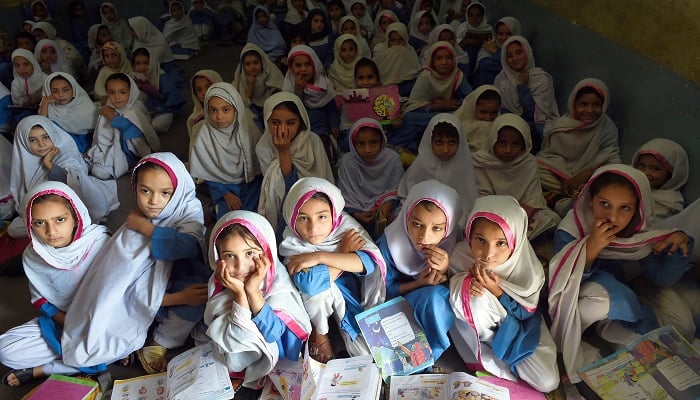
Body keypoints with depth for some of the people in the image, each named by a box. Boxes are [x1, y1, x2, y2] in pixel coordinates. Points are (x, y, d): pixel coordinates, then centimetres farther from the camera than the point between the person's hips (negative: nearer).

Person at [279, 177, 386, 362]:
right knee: (316, 284, -35)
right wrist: (344, 252, -30)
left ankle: (342, 325, 16)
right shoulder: (292, 242, -25)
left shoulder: (346, 225, -20)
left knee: (368, 353, -15)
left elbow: (372, 260, -34)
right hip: (315, 304, -1)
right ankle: (319, 332, -4)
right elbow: (309, 283, -40)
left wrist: (319, 257, -37)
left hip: (350, 295, 1)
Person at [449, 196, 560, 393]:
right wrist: (466, 285, -36)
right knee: (475, 295, -36)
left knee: (548, 382, -12)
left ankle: (498, 357, 13)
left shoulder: (527, 268, -27)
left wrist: (497, 291, -33)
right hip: (479, 327, 0)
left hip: (517, 324, 1)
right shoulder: (461, 257, -27)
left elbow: (526, 312, -14)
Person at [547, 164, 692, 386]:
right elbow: (565, 287, -26)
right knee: (606, 284, -35)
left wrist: (680, 244, -18)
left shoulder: (641, 233, -10)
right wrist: (590, 250, -40)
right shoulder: (570, 232, -23)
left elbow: (661, 278, -1)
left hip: (619, 297, 4)